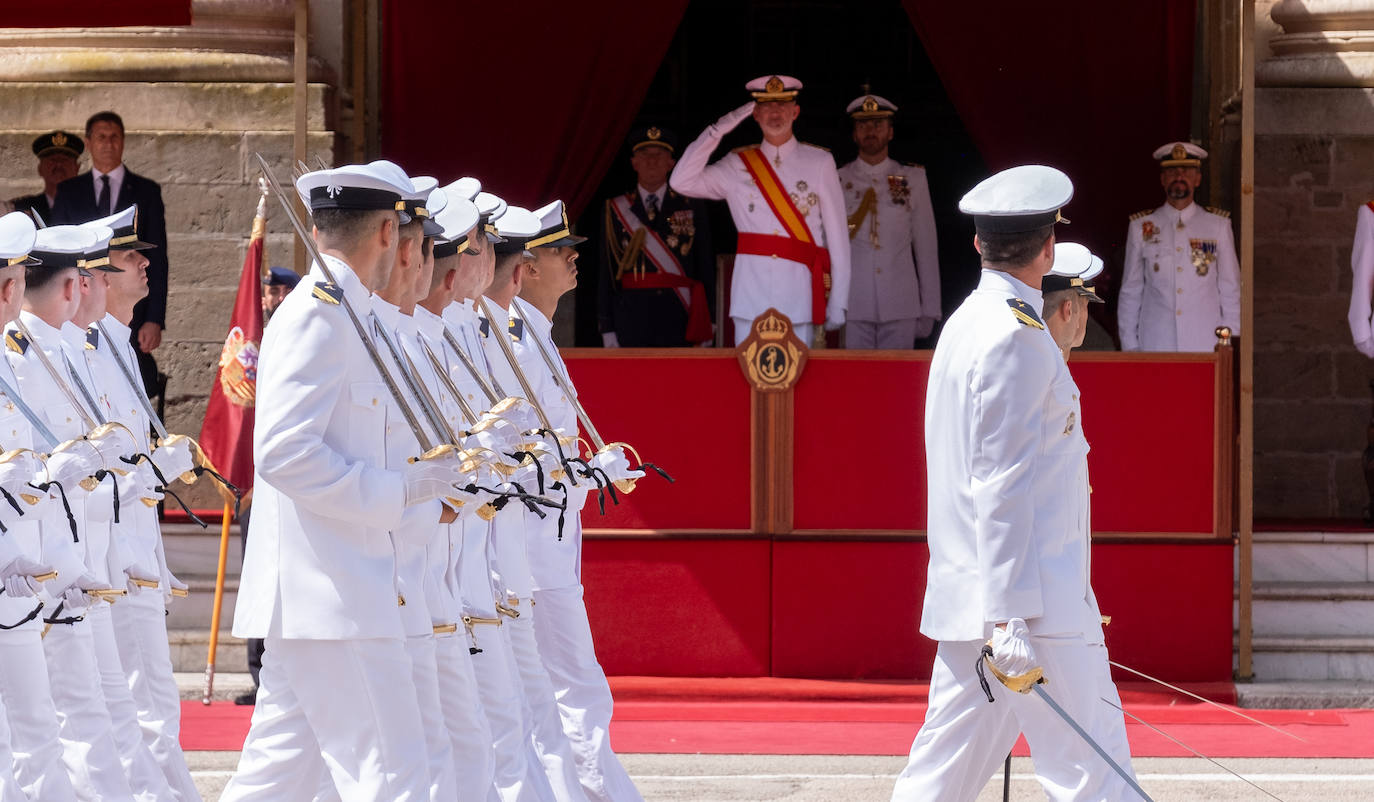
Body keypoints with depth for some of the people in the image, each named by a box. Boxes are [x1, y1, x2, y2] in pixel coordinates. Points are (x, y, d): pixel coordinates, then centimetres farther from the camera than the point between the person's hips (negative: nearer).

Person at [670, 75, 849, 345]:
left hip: (799, 296, -1)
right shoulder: (738, 166, 11)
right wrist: (717, 131, -5)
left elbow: (837, 235, 5)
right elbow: (682, 182, -1)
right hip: (751, 298, 1)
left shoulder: (819, 162, 8)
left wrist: (837, 303, -1)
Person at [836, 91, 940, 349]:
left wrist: (929, 309, 6)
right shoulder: (838, 182, 6)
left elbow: (927, 248, 9)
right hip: (853, 307, 0)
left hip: (901, 308, 0)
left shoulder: (913, 179, 8)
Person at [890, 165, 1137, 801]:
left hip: (966, 600, 10)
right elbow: (1000, 486, -19)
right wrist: (1011, 620, -23)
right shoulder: (1017, 338, -12)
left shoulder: (967, 323, 17)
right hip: (1033, 604, -10)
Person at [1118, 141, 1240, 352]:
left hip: (1207, 346, 0)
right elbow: (1130, 293, 11)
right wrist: (1129, 347, 6)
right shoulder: (1141, 227, 9)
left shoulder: (1218, 226, 9)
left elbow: (1231, 292, 11)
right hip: (1155, 346, 0)